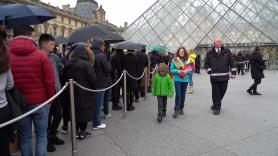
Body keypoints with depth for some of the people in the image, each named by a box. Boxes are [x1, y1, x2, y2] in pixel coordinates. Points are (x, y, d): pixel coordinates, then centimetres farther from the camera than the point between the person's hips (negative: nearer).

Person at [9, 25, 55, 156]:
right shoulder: (41, 55, -10)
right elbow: (50, 81, -9)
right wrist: (50, 98, 4)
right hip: (40, 102, -2)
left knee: (25, 136, 14)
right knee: (41, 134, 11)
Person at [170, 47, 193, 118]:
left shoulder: (187, 60, 3)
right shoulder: (175, 60, -1)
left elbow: (191, 69, 5)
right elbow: (171, 69, -1)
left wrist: (187, 71, -15)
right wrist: (178, 71, -17)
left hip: (185, 80, 2)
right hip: (177, 79, -2)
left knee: (183, 95, 10)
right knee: (178, 94, -8)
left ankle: (181, 109, 25)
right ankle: (176, 110, 0)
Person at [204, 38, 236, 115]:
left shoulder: (227, 51, 6)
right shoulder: (210, 53, 4)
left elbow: (232, 61, 7)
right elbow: (206, 64, 8)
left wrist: (233, 73, 1)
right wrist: (210, 72, -3)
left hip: (224, 76, 2)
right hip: (214, 76, -1)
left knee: (222, 92, 9)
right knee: (216, 93, 0)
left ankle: (216, 105, 31)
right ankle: (216, 108, 12)